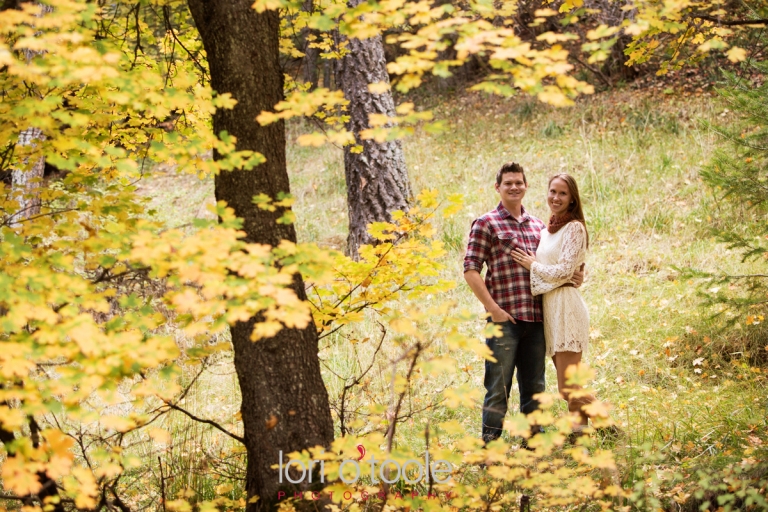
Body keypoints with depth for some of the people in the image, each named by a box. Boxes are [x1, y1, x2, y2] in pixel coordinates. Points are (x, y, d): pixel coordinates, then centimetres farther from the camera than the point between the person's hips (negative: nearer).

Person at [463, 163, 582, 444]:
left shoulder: (537, 226, 17)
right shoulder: (486, 224, -1)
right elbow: (471, 270, -7)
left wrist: (571, 278, 5)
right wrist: (494, 309, -13)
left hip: (535, 318, 5)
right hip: (504, 319, -5)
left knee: (534, 386, 11)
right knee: (498, 386, -4)